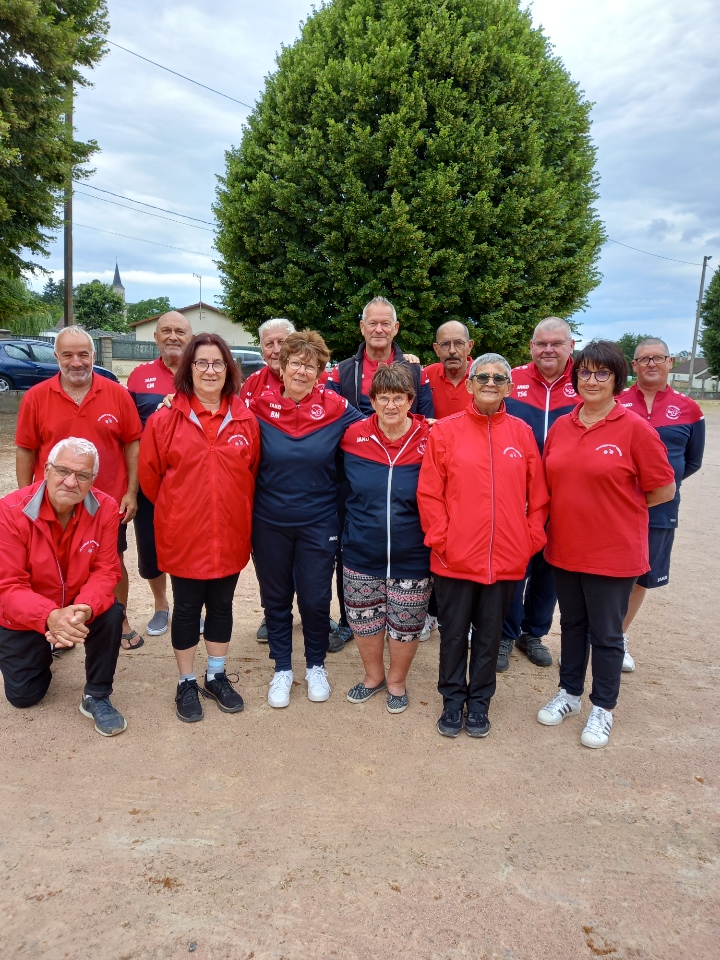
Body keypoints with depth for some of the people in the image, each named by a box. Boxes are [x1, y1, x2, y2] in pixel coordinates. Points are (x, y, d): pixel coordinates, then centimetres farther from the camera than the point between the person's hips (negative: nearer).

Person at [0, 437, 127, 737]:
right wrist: (50, 617, -46)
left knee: (111, 615, -30)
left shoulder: (105, 508, -20)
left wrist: (84, 609, -41)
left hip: (80, 607, 1)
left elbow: (106, 571, -19)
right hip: (26, 615, -1)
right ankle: (46, 648, 38)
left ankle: (96, 697, -7)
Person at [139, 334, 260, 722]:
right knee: (186, 609, 11)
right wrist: (177, 509, 7)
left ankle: (217, 676, 34)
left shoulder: (246, 420, -1)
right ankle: (186, 683, 29)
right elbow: (150, 474, 0)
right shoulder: (166, 418, -8)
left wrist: (236, 510, 7)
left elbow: (252, 471, 7)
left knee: (221, 605, 16)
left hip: (230, 535, 2)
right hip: (183, 535, -2)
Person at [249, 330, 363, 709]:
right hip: (269, 523, 1)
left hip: (318, 523, -1)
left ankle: (316, 665, 34)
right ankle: (282, 668, 34)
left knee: (315, 598, 9)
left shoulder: (336, 409, -7)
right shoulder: (260, 407, -5)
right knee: (275, 598, 14)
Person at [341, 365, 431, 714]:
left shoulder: (429, 440, -11)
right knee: (363, 620, 16)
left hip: (411, 558, -2)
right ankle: (373, 675, 43)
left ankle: (397, 680, 40)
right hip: (361, 556, 2)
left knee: (405, 626, 13)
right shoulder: (353, 437, -6)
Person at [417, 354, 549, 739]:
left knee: (489, 634, 15)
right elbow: (429, 493, -5)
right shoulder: (445, 431, -3)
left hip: (506, 559, 2)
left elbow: (537, 494, 6)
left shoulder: (521, 432, 4)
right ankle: (453, 700, 31)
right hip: (455, 559, -2)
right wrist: (440, 539, -9)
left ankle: (479, 701, 33)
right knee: (453, 634, 12)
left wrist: (531, 539, 0)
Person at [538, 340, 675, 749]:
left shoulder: (635, 428, -12)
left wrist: (613, 508, -1)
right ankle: (570, 694, 38)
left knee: (606, 634, 10)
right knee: (572, 625, 20)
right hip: (565, 549, 5)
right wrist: (578, 510, 2)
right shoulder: (560, 427, 2)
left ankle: (603, 708, 29)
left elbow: (663, 489, -7)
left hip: (614, 553, -4)